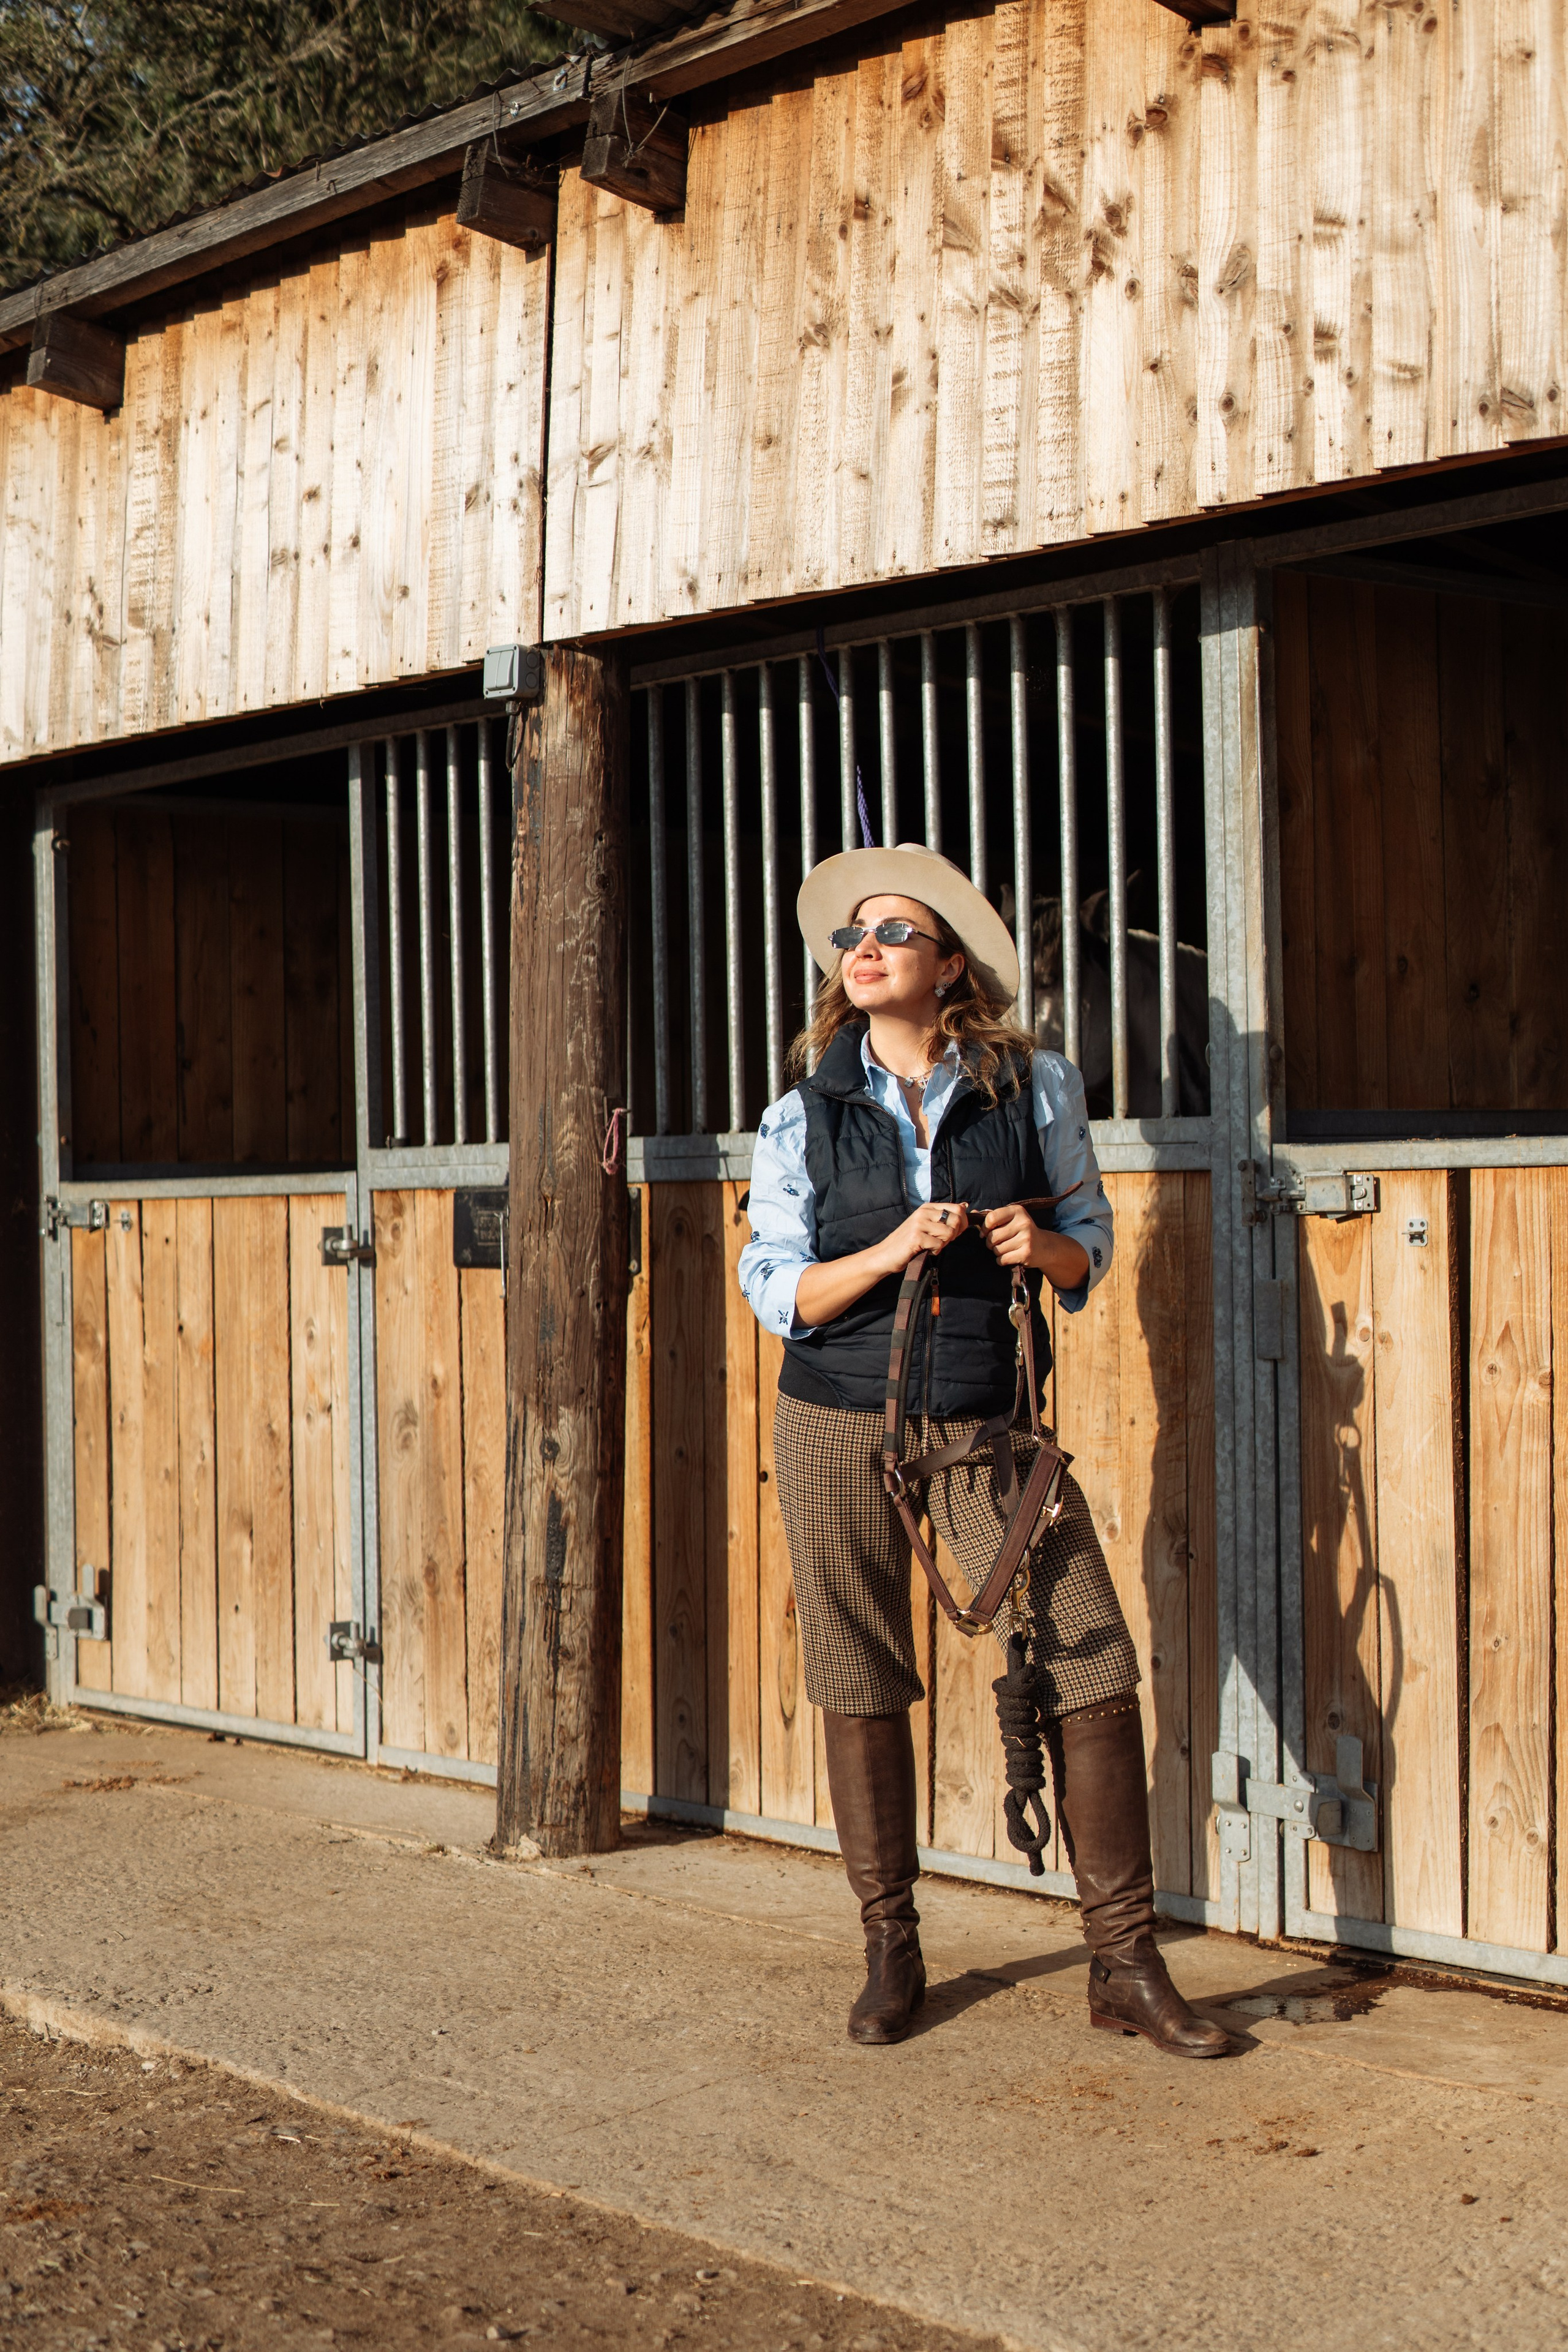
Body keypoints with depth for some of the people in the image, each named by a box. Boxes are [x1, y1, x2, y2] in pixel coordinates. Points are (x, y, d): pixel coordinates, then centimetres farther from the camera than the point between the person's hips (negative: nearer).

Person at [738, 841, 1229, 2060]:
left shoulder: (1034, 1087, 1)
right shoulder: (804, 1114, 1)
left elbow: (1092, 1246, 9)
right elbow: (776, 1291, -1)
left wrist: (1042, 1247, -14)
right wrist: (890, 1252, -18)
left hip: (991, 1424, 0)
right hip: (841, 1423, 0)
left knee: (1092, 1670, -8)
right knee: (862, 1689, 6)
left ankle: (1126, 1964, 4)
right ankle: (892, 1954, 23)